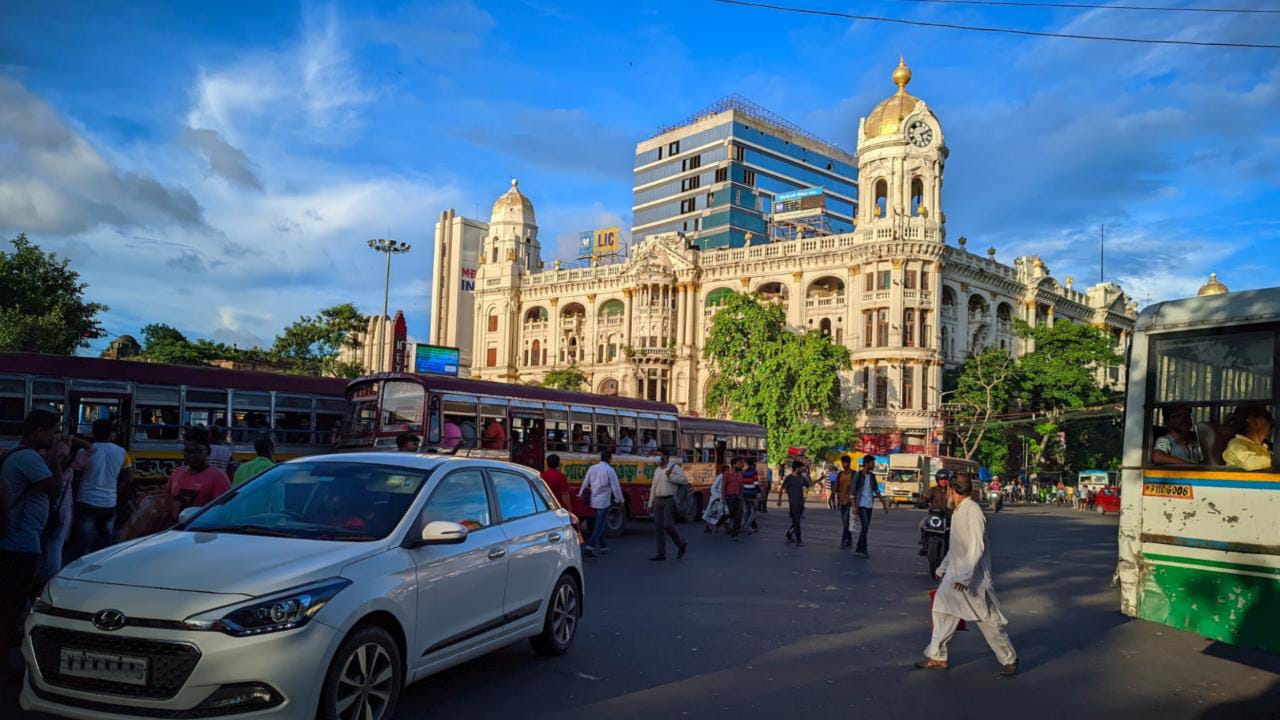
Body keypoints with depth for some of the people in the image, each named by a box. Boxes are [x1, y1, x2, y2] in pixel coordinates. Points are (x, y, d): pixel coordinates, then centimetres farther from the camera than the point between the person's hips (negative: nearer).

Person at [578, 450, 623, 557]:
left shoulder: (592, 468, 4)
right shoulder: (609, 470, -12)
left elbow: (585, 483, 10)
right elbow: (615, 486, -10)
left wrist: (581, 495, 24)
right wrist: (619, 498, 4)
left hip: (594, 501, 6)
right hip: (604, 502, -6)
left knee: (600, 524, 18)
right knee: (599, 525, -2)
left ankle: (602, 547, 26)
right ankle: (590, 546, -12)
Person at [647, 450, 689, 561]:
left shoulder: (674, 468, -5)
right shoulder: (657, 470, 14)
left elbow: (685, 481, -16)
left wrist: (670, 476, -20)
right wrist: (650, 504, 15)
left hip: (670, 501, -7)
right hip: (658, 501, 7)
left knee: (668, 525, -14)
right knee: (658, 527, 2)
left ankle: (681, 544, 10)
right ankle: (661, 554, 7)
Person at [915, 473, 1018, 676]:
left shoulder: (972, 511, -19)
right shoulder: (957, 511, 10)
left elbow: (977, 547, -23)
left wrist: (966, 576, -27)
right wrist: (943, 567, 22)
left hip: (973, 576, -9)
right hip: (955, 573, 9)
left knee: (987, 619, 2)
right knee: (942, 610, 8)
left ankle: (1009, 660, 18)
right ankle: (937, 657, 16)